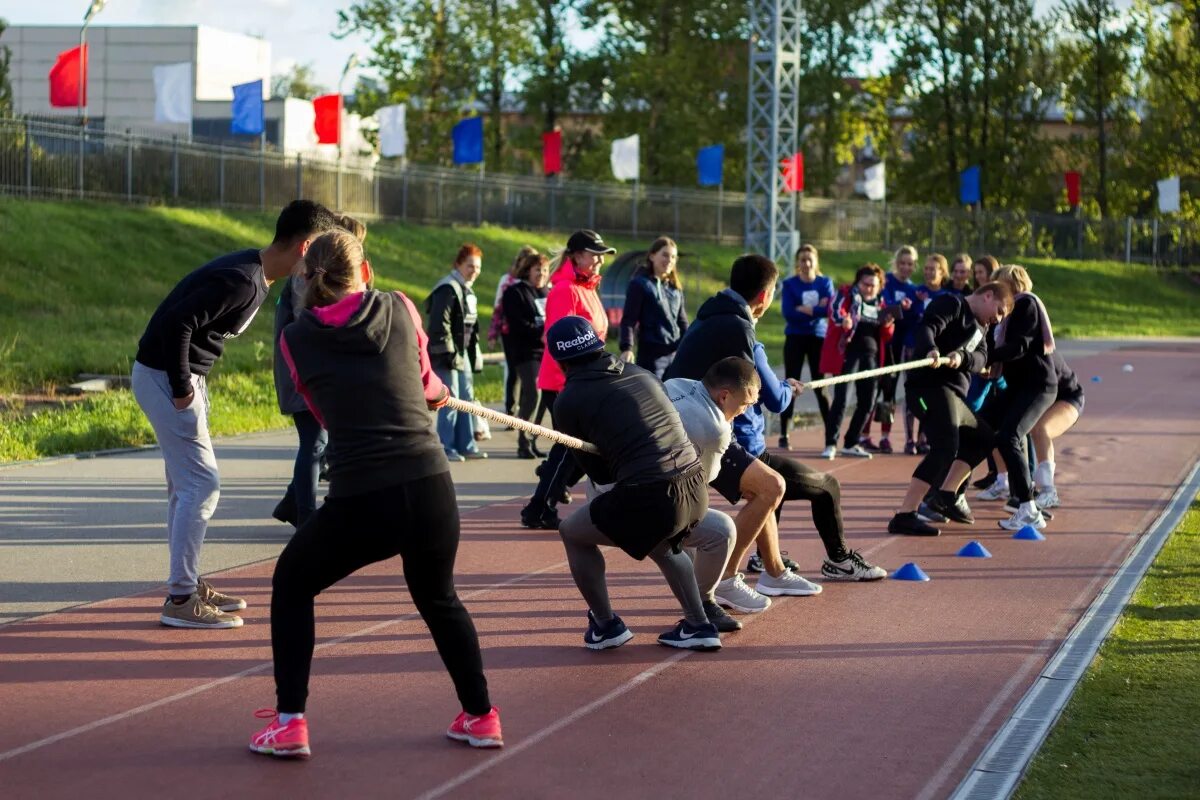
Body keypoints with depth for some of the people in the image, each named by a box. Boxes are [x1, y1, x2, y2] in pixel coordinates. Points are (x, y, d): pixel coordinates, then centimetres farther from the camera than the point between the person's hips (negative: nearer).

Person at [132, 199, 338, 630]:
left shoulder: (251, 274, 7)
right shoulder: (241, 280, -24)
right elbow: (177, 323, -29)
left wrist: (191, 385, 12)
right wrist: (181, 391, -22)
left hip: (183, 378, 10)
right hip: (165, 378, -10)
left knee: (186, 484, 17)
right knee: (201, 484, -8)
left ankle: (188, 585, 27)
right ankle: (181, 599, -5)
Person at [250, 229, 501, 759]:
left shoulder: (296, 339, 7)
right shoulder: (400, 310, 9)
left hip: (358, 501, -2)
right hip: (431, 489, 2)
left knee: (291, 584, 23)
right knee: (438, 598, 30)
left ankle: (289, 724, 15)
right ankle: (480, 716, 32)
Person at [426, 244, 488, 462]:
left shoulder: (468, 291, 17)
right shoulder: (447, 289, -14)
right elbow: (440, 324, -21)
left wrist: (474, 354, 20)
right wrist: (448, 352, -22)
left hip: (463, 353, 10)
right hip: (448, 354, -10)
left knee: (466, 399, 12)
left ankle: (466, 445, 19)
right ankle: (446, 448, -2)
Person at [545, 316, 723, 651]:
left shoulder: (569, 399, 1)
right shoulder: (641, 374, 16)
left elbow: (598, 472, 7)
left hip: (647, 498, -6)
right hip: (696, 490, 6)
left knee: (572, 532, 21)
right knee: (659, 543, 38)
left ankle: (605, 626, 23)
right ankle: (698, 626, 33)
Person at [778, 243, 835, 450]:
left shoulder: (825, 282, 4)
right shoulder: (790, 284, 0)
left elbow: (829, 309, -10)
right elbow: (788, 313, -12)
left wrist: (804, 309, -14)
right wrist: (816, 310, -13)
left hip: (819, 339, 1)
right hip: (795, 339, -1)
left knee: (820, 386, 3)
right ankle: (784, 435, 1)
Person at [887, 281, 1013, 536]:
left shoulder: (981, 327, 26)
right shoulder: (951, 304, -1)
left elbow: (981, 358, 6)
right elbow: (926, 329, -20)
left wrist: (962, 357, -18)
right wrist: (931, 350, -43)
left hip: (954, 394, 10)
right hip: (932, 386, -10)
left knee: (982, 437, 25)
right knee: (946, 447, -25)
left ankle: (947, 496, 25)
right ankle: (904, 516, -30)